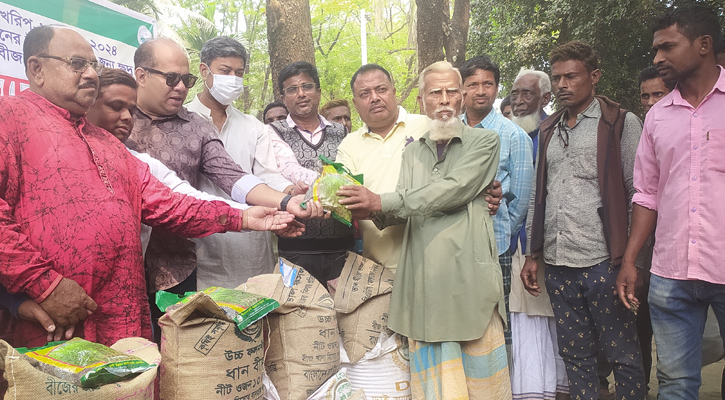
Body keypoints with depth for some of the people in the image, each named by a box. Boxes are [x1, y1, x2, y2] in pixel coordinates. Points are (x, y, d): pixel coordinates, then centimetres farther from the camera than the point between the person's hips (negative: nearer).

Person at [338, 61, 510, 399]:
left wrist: (381, 202, -14)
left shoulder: (483, 141, 5)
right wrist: (375, 213, -12)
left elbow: (452, 191, -11)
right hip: (424, 280, 4)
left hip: (469, 276, -3)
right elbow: (405, 213, 11)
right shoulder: (413, 152, 20)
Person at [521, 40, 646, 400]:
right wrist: (532, 255, 13)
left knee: (623, 356, 4)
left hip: (603, 263, -5)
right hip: (558, 267, 5)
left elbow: (639, 194, -3)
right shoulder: (548, 131, 16)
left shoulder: (622, 123, 2)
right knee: (576, 357, 12)